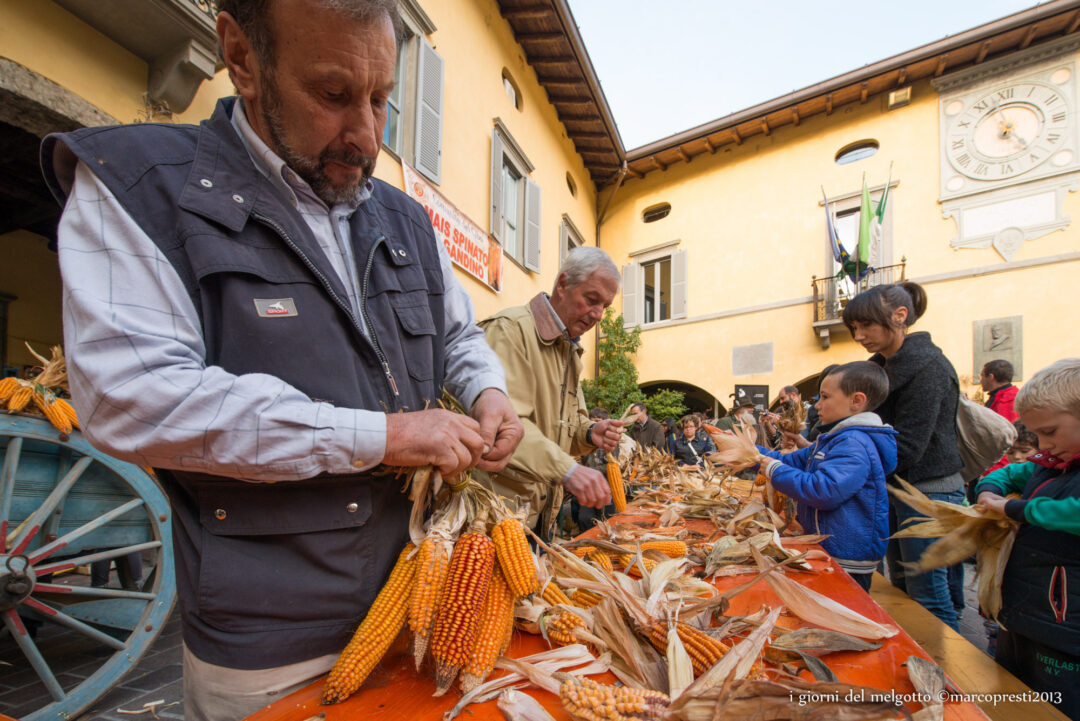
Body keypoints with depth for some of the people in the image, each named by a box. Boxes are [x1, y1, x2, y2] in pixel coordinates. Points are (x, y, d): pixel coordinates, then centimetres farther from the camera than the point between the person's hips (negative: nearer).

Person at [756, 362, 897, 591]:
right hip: (826, 550, 10)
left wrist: (776, 470, -22)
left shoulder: (855, 444, -23)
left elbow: (823, 491, -33)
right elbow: (792, 461, 17)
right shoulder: (835, 439, 12)